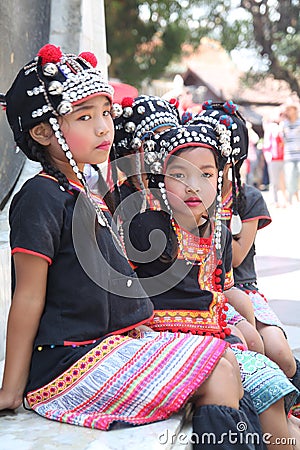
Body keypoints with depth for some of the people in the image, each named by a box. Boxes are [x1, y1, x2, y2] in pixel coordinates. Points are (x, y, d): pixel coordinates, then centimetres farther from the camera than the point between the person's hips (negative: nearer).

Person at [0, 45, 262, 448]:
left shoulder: (87, 198, 16)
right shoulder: (40, 198, -13)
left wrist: (134, 327, 14)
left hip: (106, 345, 10)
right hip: (65, 367, -10)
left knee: (225, 360, 4)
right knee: (218, 375, -13)